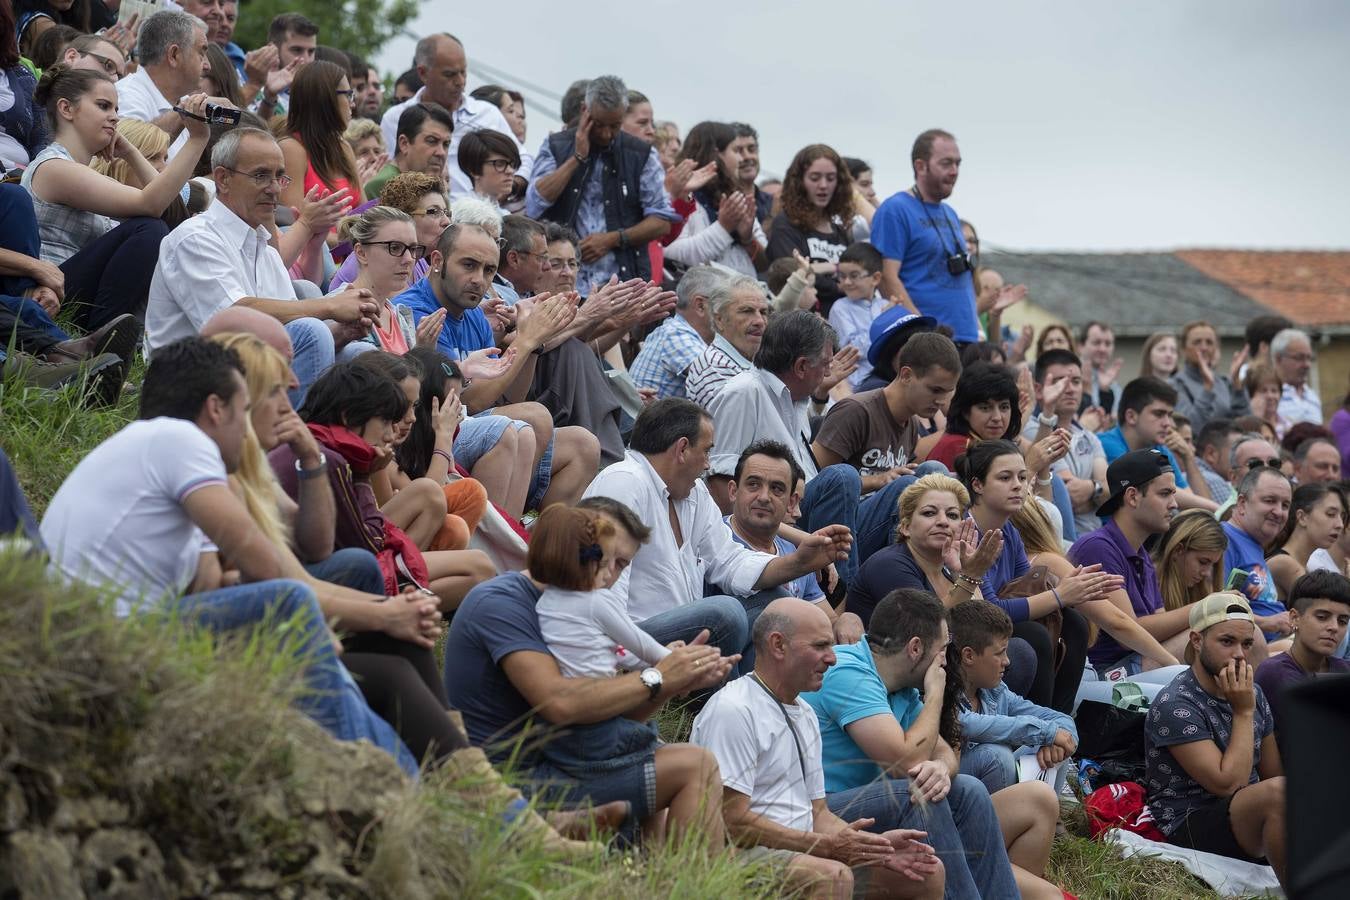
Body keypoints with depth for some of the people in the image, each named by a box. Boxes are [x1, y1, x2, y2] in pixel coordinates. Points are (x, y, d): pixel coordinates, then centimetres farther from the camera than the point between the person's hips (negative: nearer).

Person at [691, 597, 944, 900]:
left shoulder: (805, 714, 19)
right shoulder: (733, 710, -13)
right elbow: (732, 821, -19)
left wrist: (877, 846, 1)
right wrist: (828, 845, -19)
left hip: (801, 851, 9)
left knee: (928, 871, 1)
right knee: (832, 876, -36)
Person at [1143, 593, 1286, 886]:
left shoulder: (1251, 693, 10)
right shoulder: (1174, 706, -14)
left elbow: (1273, 773, 12)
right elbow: (1228, 784, -19)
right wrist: (1243, 712, -14)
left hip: (1250, 817, 8)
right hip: (1189, 826, -8)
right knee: (1279, 791, -34)